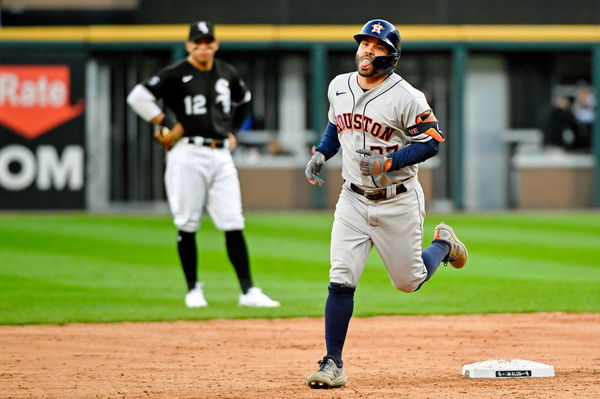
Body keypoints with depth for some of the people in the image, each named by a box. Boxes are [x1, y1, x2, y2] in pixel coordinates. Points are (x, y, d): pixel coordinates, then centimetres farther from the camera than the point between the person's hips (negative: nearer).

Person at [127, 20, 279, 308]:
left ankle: (248, 291, -2)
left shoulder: (228, 74, 11)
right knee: (188, 225, 1)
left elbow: (244, 100, 31)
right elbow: (138, 97, -14)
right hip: (188, 155, -4)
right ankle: (193, 290, 12)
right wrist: (166, 123, -11)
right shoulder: (176, 75, -6)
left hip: (221, 154, 4)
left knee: (233, 224, -1)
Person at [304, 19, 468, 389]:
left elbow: (432, 140, -13)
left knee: (409, 281, 10)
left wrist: (388, 162, -23)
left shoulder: (406, 97, -16)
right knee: (341, 281, -9)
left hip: (398, 201, -4)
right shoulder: (339, 86, 3)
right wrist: (321, 153, 5)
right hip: (354, 200, 4)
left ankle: (443, 244, 42)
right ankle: (333, 364, -4)